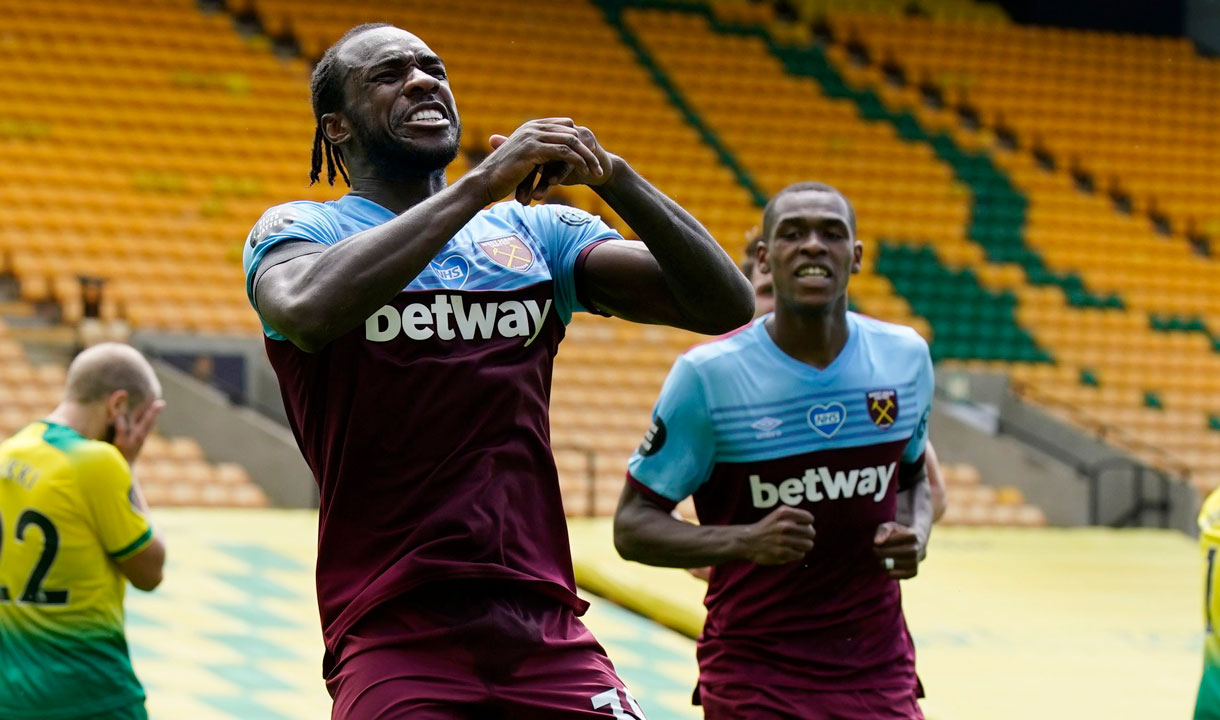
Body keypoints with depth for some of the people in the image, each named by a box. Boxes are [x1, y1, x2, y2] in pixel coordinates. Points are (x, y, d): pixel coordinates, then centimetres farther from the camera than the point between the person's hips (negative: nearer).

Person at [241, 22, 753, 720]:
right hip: (394, 638, -4)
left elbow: (725, 306, 5)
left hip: (546, 629, 4)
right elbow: (307, 310, -23)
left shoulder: (538, 232, 15)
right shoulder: (298, 229, 4)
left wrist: (613, 177, -9)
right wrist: (483, 182, -20)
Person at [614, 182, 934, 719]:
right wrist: (745, 541, -24)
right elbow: (633, 524, -8)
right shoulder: (707, 375, -11)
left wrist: (915, 535, -2)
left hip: (879, 670, 3)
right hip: (753, 673, -3)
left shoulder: (906, 357, 2)